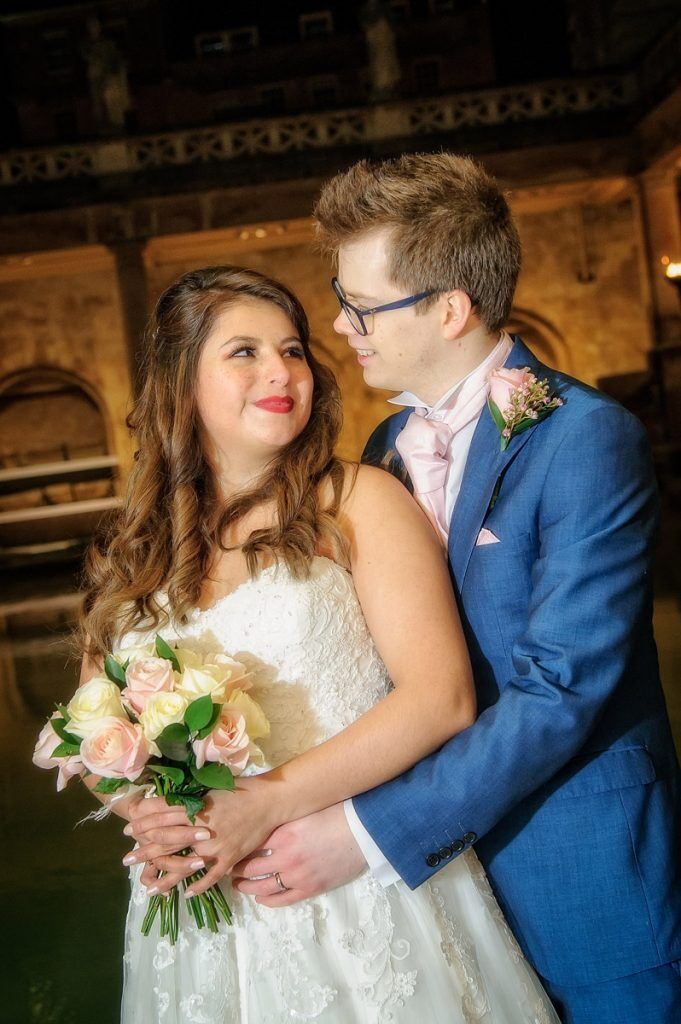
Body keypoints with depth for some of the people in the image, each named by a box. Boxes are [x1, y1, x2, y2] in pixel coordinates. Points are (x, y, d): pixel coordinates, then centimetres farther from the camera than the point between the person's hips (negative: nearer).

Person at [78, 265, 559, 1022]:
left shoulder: (356, 501, -6)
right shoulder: (137, 550, 5)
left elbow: (442, 697, -14)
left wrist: (268, 804, -19)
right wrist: (138, 808, -11)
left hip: (364, 898, -3)